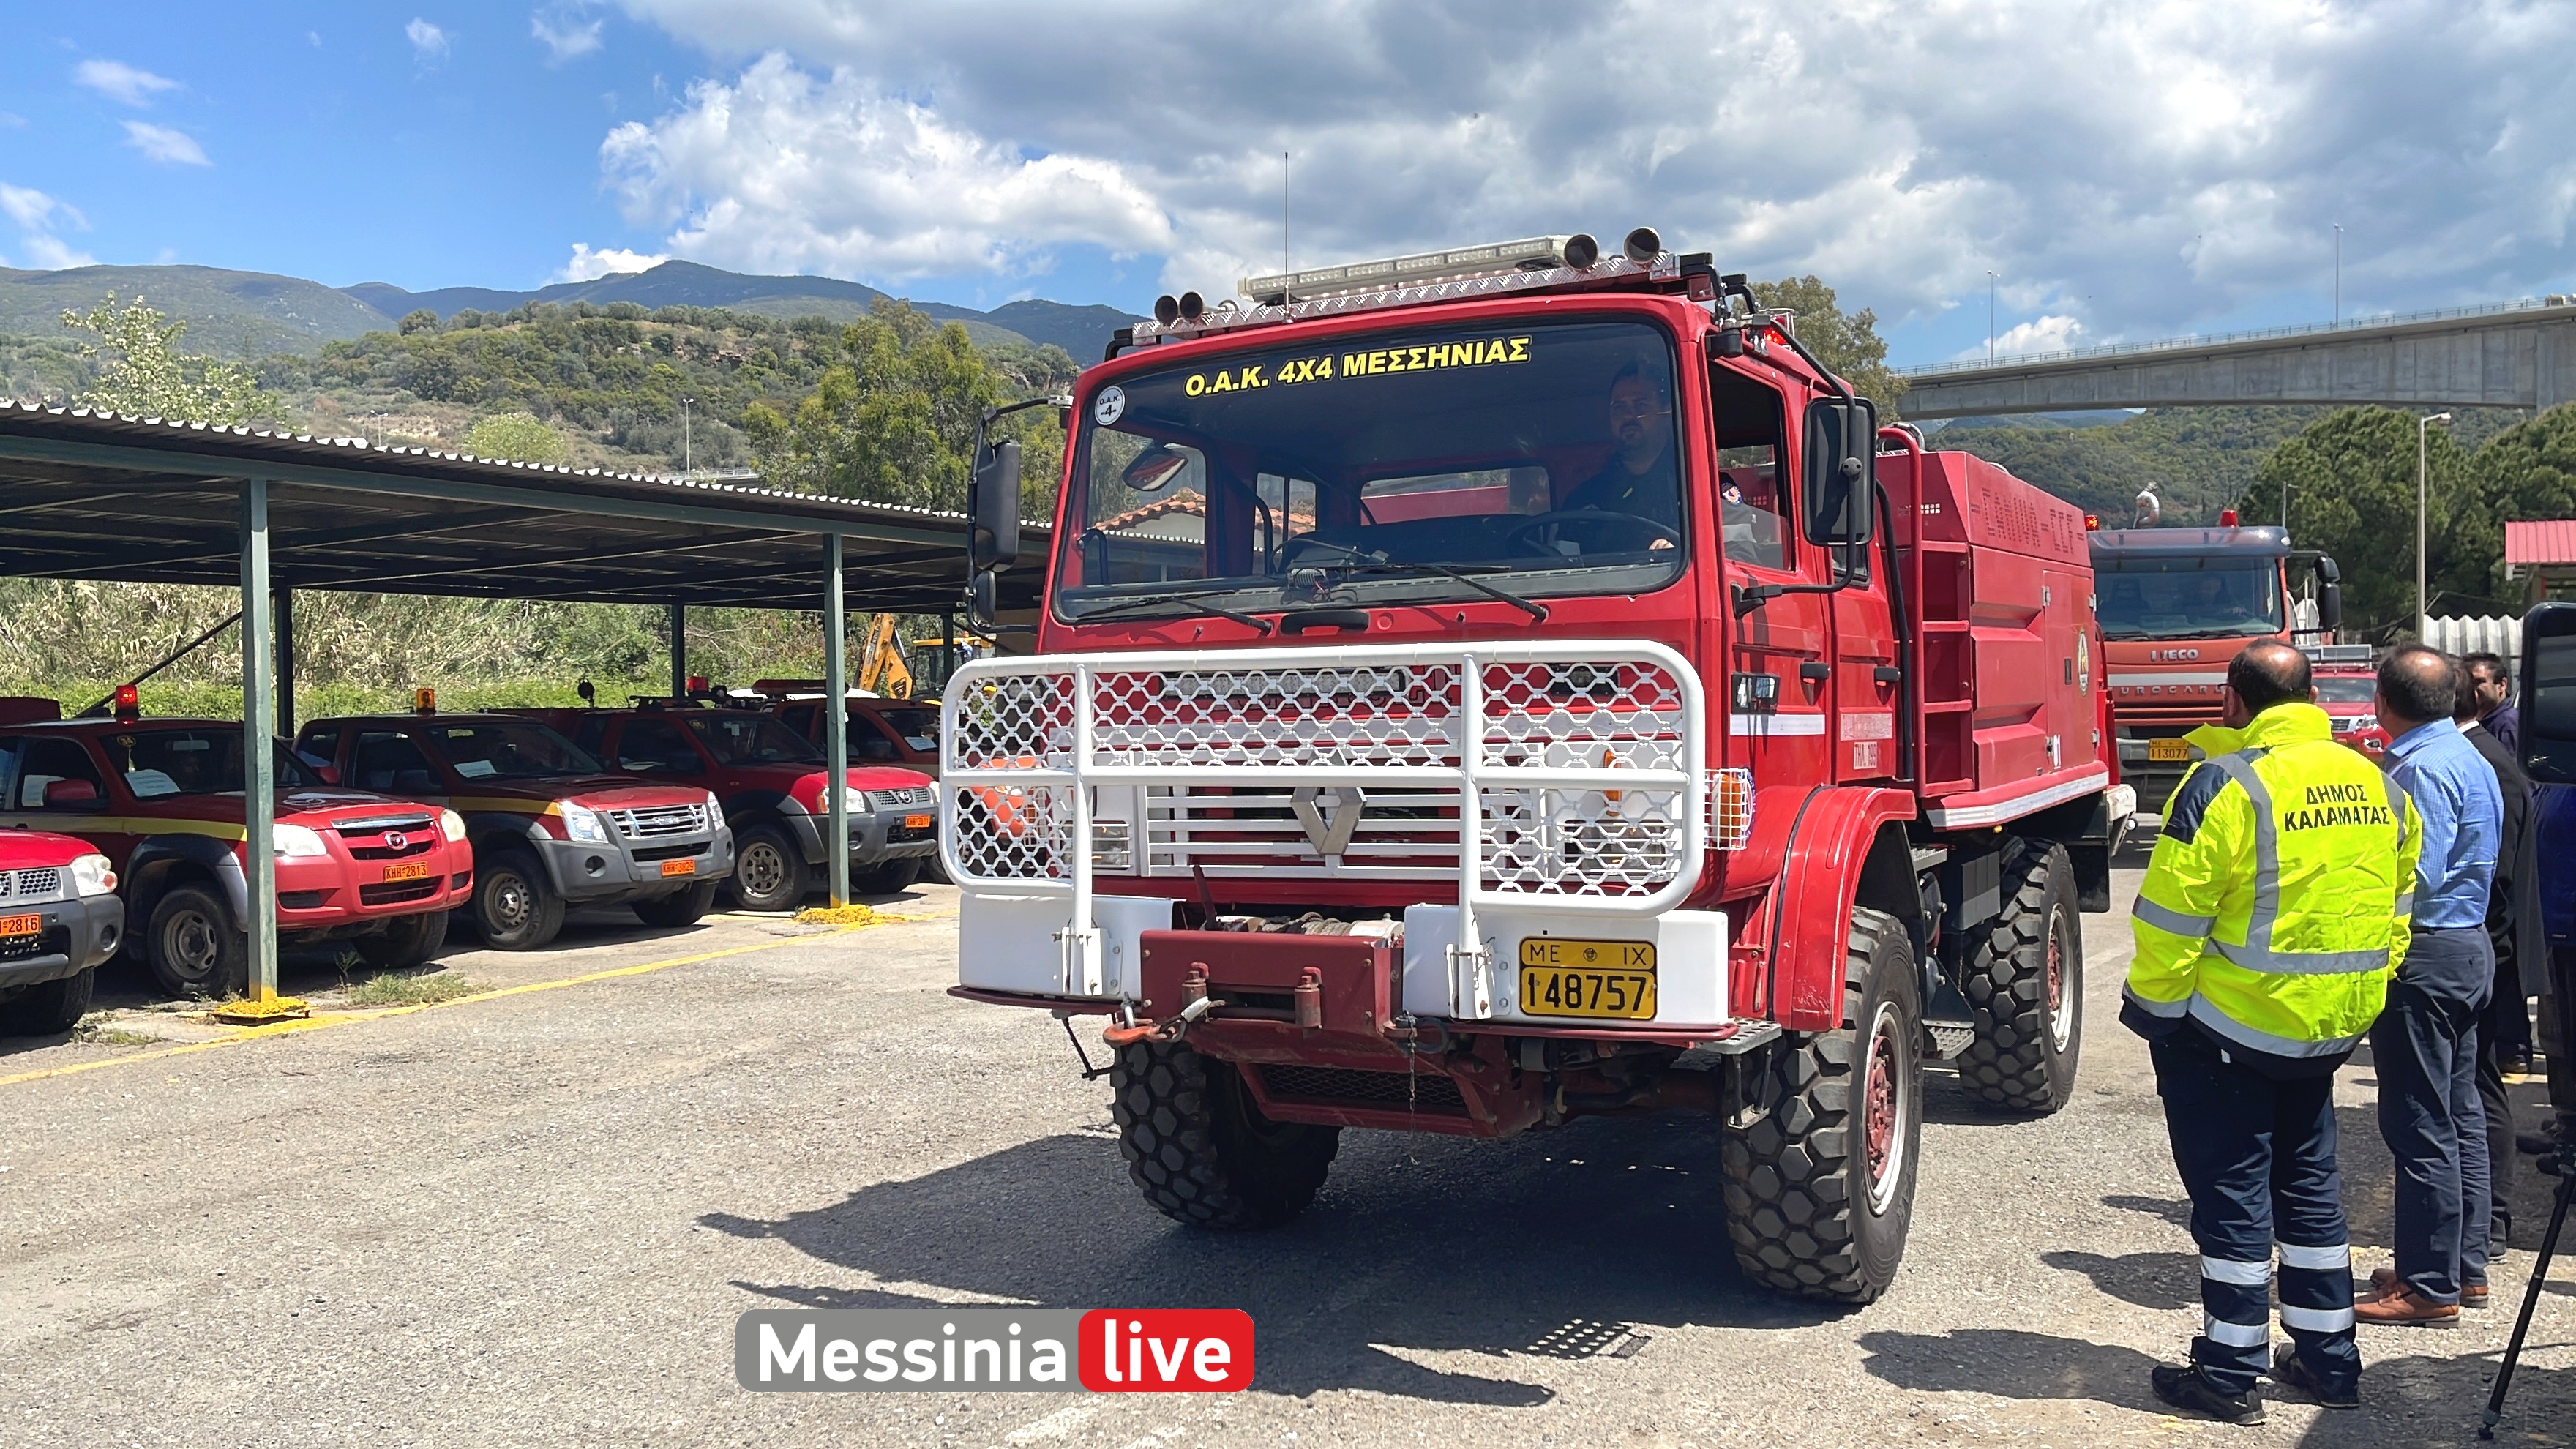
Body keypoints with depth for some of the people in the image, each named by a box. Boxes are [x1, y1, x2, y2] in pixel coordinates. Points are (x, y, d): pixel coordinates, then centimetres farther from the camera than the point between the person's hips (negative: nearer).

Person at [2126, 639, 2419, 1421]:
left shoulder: (2224, 785, -17)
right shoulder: (2377, 785, 5)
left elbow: (2172, 918, -18)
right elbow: (2396, 912, 13)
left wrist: (2151, 1007, -6)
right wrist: (2359, 1000, 22)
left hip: (2232, 1027, -7)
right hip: (2332, 1027, 7)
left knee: (2231, 1191, 3)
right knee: (2310, 1180, 19)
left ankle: (2230, 1373, 10)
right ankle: (2329, 1358, 27)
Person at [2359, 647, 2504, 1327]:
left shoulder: (2421, 769, -19)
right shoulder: (2470, 757, 12)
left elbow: (2414, 879, -23)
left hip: (2424, 955, -10)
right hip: (2471, 946, 10)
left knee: (2420, 1125, -4)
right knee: (2460, 1114, 16)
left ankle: (2429, 1286, 2)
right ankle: (2466, 1268, 25)